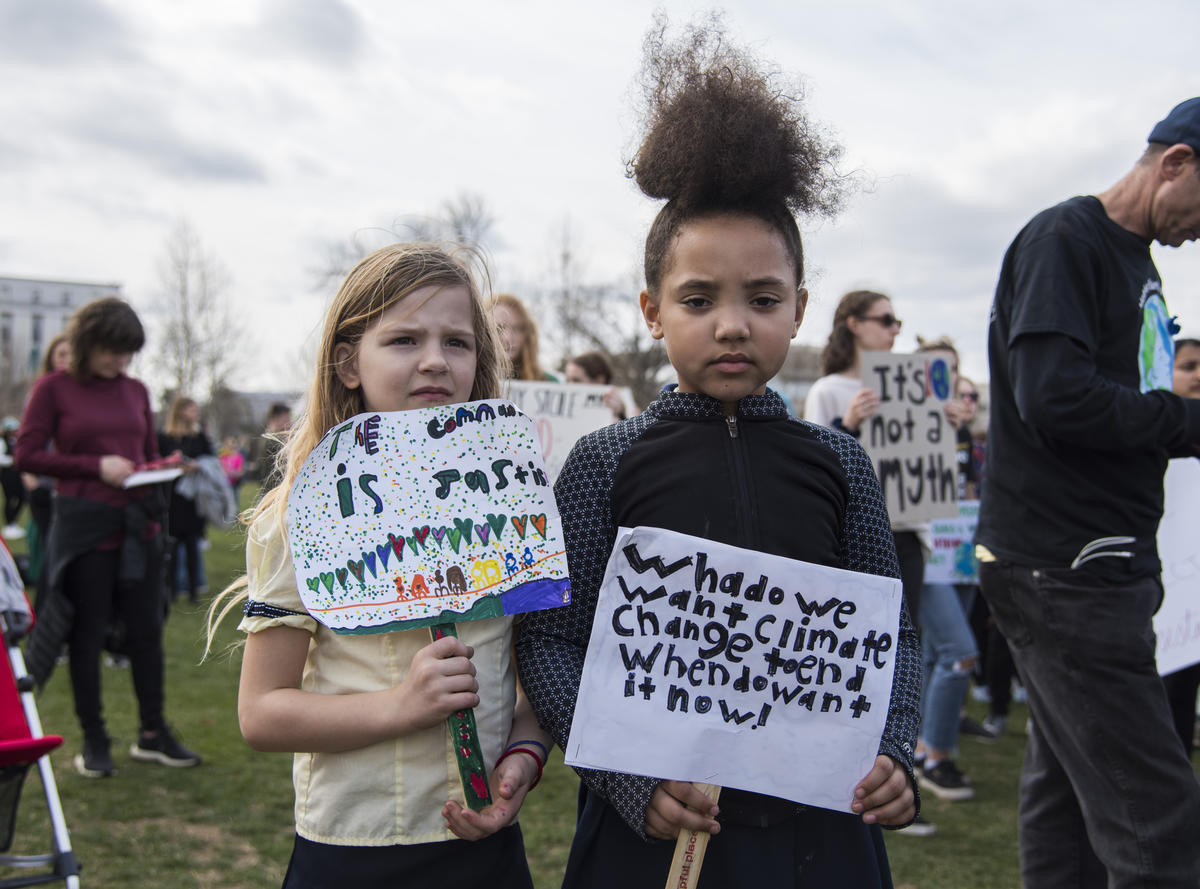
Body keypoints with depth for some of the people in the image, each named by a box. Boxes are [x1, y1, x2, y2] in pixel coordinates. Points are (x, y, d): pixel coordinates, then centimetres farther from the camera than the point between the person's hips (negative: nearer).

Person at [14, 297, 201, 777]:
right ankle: (94, 741, 17)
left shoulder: (135, 390, 11)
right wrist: (96, 466, -15)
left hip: (138, 525, 4)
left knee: (146, 629, 7)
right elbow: (28, 455, -6)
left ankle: (152, 733, 19)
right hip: (83, 526, -4)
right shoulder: (54, 387, -3)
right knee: (88, 633, 5)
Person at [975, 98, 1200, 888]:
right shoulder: (1064, 241, -10)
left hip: (1102, 564, 10)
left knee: (1068, 793, 14)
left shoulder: (1137, 261, 20)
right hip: (1062, 569, -10)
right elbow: (1055, 397, -23)